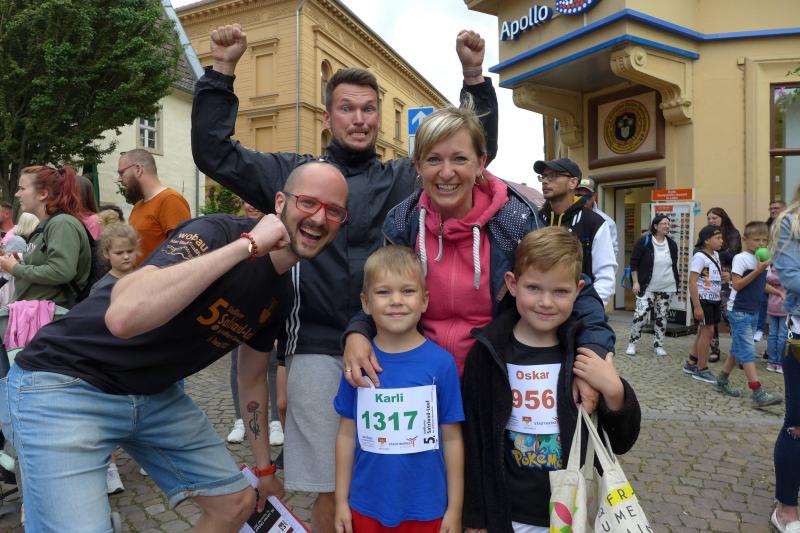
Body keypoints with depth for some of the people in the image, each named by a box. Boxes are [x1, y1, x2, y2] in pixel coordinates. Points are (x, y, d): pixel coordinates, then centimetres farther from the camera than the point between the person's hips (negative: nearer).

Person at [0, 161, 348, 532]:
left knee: (238, 503, 10)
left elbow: (252, 378, 14)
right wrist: (247, 245, -36)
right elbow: (123, 316, -40)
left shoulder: (281, 295, 1)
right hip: (65, 384, -7)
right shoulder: (217, 232, -24)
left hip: (156, 395, 8)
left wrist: (264, 468, 18)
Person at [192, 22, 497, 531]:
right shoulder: (294, 172, 8)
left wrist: (475, 77, -3)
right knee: (331, 491, 8)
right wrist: (222, 70, -2)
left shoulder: (406, 177, 10)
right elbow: (214, 153, 5)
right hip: (318, 349, -1)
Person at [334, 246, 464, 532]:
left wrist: (454, 508, 0)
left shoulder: (441, 362, -12)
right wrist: (341, 500, 5)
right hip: (366, 507, 1)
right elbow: (347, 433, 1)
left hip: (426, 509, -1)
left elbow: (452, 438, -5)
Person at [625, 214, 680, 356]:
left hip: (667, 288, 5)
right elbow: (634, 263, -6)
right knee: (641, 314, -10)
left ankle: (658, 345, 19)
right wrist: (635, 282, -11)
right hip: (647, 287, -4)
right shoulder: (644, 242, -8)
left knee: (662, 316, 8)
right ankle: (632, 343, 5)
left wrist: (677, 281, 15)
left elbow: (674, 265, 17)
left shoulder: (672, 244, 7)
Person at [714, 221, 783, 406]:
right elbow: (737, 285, -19)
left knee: (739, 349, 14)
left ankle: (722, 381, 26)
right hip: (739, 311, -8)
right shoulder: (741, 258, -13)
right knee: (747, 350, -8)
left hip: (753, 311, 8)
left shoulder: (763, 260, 9)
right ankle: (758, 394, -10)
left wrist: (778, 292, 9)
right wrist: (757, 270, -24)